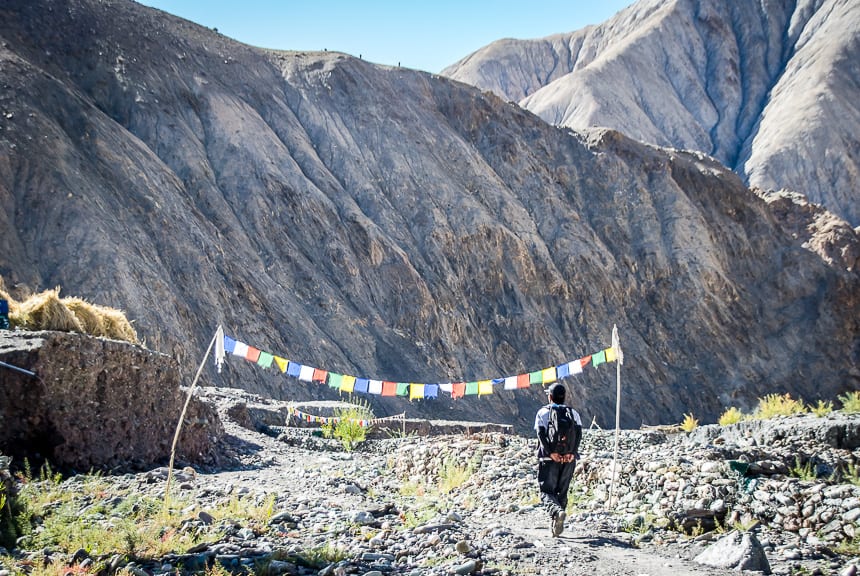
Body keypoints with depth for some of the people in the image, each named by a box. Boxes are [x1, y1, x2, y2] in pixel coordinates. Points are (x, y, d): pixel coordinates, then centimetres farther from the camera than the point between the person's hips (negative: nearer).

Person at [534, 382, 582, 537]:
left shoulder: (543, 412, 5)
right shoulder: (573, 413, 12)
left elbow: (541, 434, -9)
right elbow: (579, 433, -3)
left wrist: (551, 453, -14)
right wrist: (572, 453, -11)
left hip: (549, 458, -3)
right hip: (569, 459, 3)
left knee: (547, 491, 0)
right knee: (562, 491, 14)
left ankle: (557, 511, -28)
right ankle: (556, 525, 13)